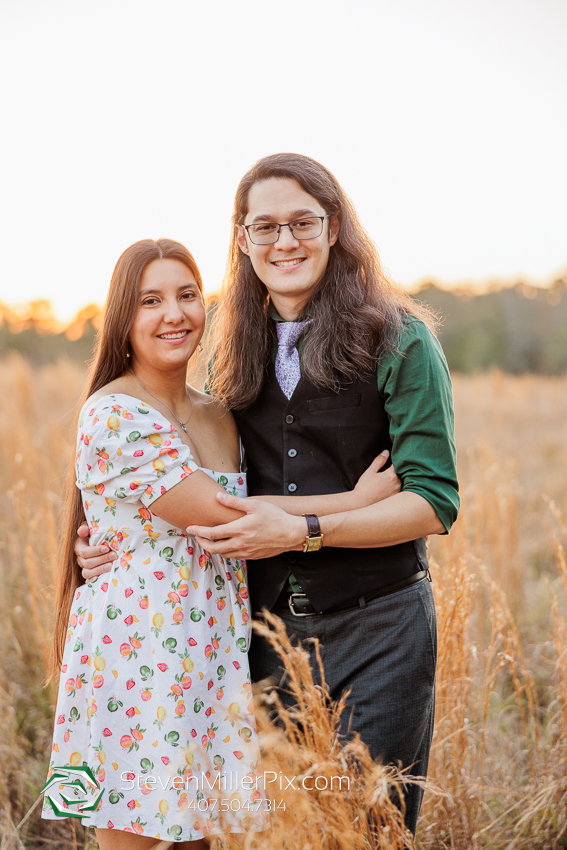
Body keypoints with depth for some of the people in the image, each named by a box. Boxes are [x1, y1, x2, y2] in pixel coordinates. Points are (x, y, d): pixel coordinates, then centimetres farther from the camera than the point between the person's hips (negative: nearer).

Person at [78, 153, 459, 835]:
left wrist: (301, 531, -20)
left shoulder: (399, 341, -6)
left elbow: (434, 503, -11)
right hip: (269, 629, 4)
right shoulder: (236, 356, 10)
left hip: (377, 628, -4)